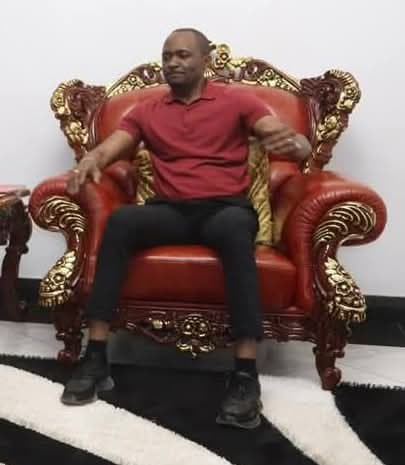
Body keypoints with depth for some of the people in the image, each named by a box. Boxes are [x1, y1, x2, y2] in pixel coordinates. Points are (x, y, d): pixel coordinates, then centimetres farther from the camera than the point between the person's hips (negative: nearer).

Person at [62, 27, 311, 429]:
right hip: (170, 211, 2)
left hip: (226, 208, -2)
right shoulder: (146, 111, 18)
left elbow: (299, 144, 0)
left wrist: (294, 142, -27)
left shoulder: (236, 101, 9)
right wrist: (90, 160, -18)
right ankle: (95, 356, -28)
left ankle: (246, 373, -38)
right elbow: (109, 148, 8)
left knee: (235, 228, -39)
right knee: (120, 220, -30)